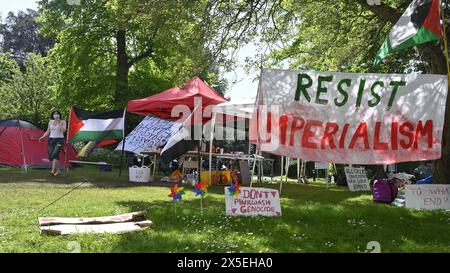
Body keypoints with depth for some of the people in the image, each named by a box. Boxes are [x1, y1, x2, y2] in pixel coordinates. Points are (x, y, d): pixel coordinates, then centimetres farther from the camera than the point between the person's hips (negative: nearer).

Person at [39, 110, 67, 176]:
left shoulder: (63, 122, -2)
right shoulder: (50, 122, 10)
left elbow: (63, 130, -17)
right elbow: (48, 131, 17)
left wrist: (59, 123, -19)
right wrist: (43, 137, 5)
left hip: (59, 140, -5)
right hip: (51, 139, 5)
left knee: (55, 154, -21)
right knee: (50, 155, -1)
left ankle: (53, 170, -27)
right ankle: (57, 170, 11)